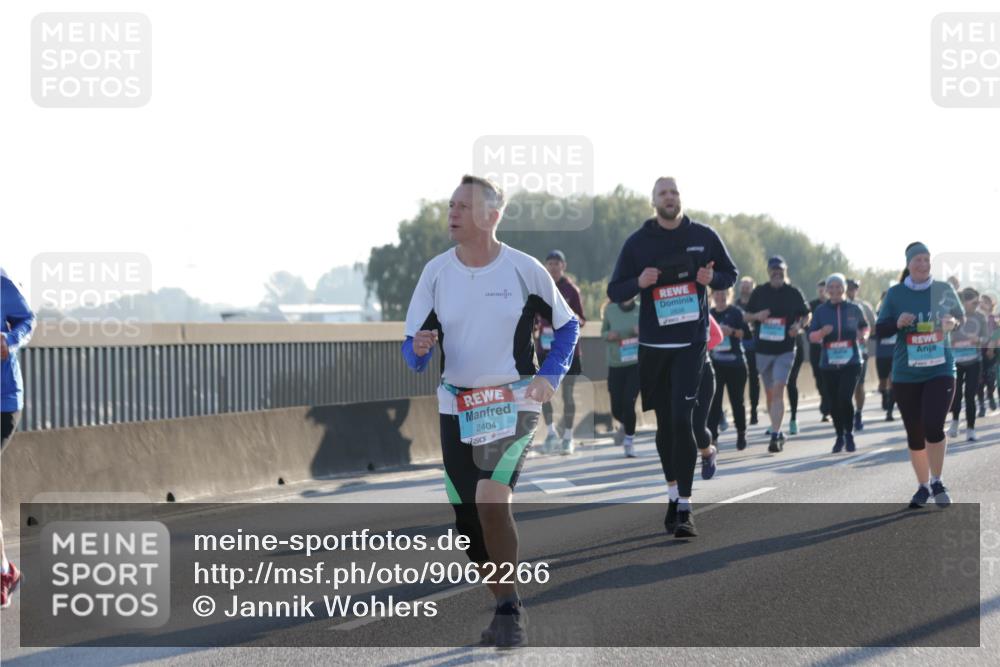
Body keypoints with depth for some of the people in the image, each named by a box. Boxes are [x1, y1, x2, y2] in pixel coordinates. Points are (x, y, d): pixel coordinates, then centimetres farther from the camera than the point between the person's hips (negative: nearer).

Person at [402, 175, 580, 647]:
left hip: (514, 403, -4)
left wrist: (549, 376, -7)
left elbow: (567, 326, 7)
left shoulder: (524, 270, -6)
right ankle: (506, 608, 25)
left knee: (491, 500, -23)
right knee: (468, 518, 5)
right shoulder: (436, 272, 0)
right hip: (456, 407, 4)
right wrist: (418, 349, -21)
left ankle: (510, 610, -9)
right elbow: (413, 348, 3)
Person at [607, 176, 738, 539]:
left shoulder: (704, 236, 4)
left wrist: (711, 278, -9)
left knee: (682, 420, -13)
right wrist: (639, 282, -15)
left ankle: (684, 507, -13)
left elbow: (730, 274, 14)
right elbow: (614, 291, 6)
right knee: (665, 422, 10)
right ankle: (673, 494, 26)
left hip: (691, 341, -2)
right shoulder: (637, 242, 4)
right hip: (653, 343, 2)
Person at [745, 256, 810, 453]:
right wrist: (757, 316, -10)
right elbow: (747, 315, 13)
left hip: (785, 350, -3)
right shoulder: (759, 292, 6)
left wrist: (798, 326, -10)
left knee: (778, 391, -16)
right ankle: (778, 431, 28)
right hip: (763, 350, 3)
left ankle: (775, 435, -20)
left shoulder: (793, 293, 1)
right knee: (770, 394, 12)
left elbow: (805, 315, 11)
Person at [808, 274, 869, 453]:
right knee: (833, 403, 3)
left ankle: (849, 434, 2)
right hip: (828, 364, 2)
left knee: (845, 398, -18)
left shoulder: (854, 309, 3)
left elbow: (864, 326, 21)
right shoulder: (821, 310, 4)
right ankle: (840, 436, 23)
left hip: (851, 362, -2)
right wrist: (822, 332, -17)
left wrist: (864, 336, -1)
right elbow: (811, 337, 3)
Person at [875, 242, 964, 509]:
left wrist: (952, 322, -8)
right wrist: (898, 323, -16)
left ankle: (937, 482, 3)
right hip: (906, 374, 1)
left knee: (933, 427, -17)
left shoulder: (944, 289, 2)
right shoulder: (895, 294, 2)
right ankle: (923, 486, 23)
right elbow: (880, 330, 5)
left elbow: (960, 315, 15)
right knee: (914, 434, 7)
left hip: (940, 370, -1)